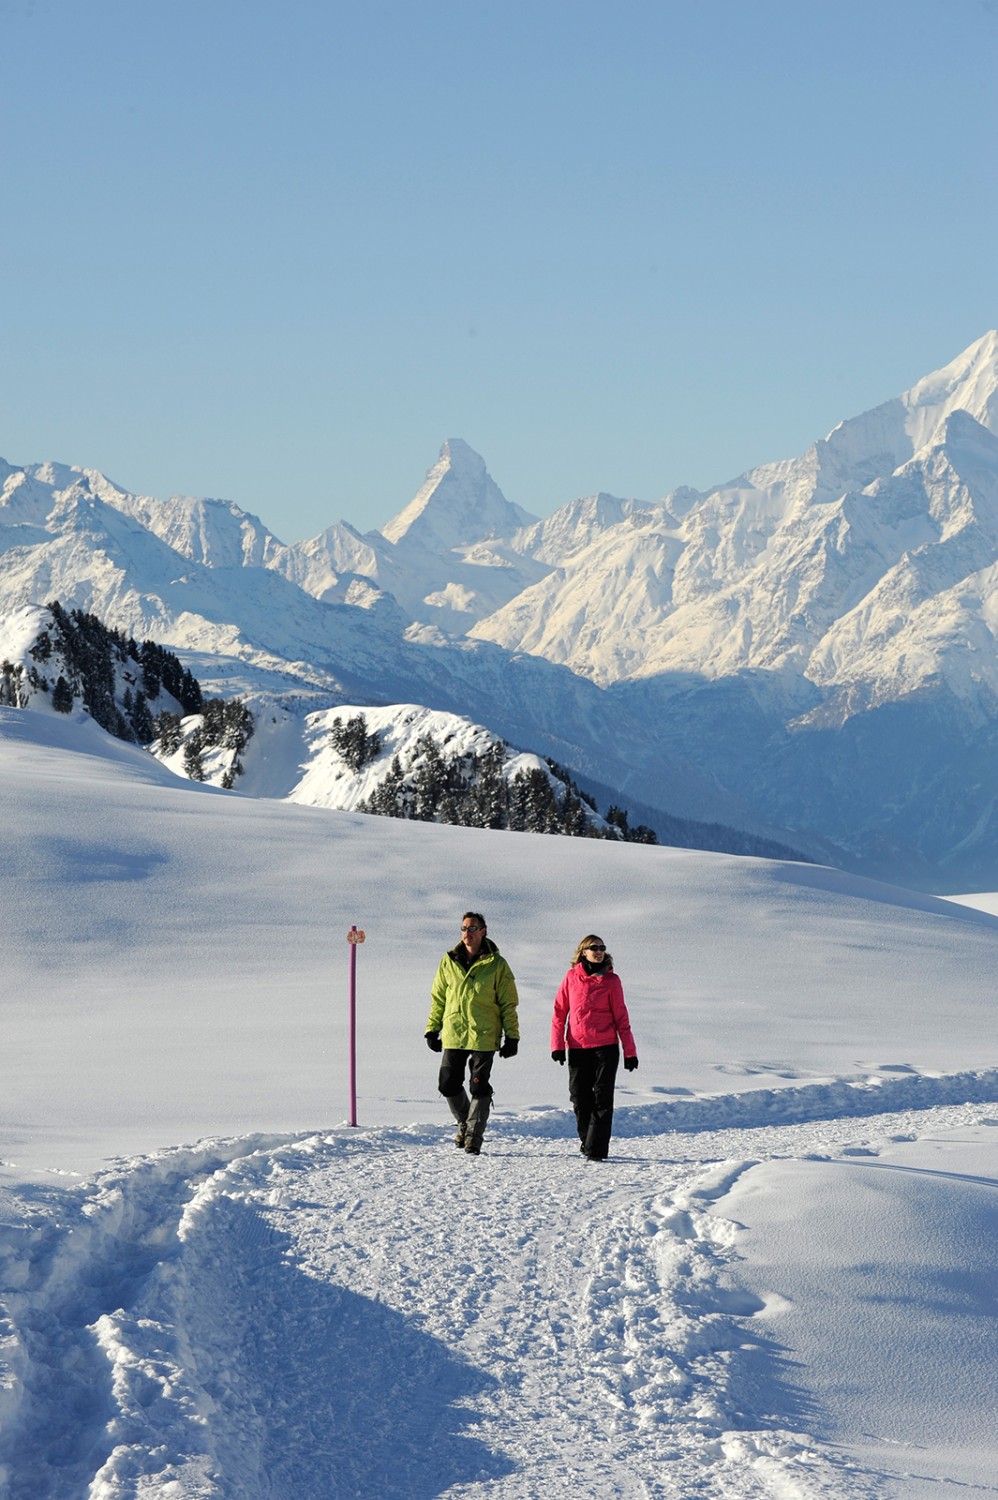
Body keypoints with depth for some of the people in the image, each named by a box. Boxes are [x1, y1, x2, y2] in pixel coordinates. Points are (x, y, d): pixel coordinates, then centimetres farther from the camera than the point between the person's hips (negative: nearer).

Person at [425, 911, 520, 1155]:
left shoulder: (496, 965, -2)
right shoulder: (449, 962, 6)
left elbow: (508, 1004, 1)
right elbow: (438, 998, 13)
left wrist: (512, 1037, -3)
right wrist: (432, 1030, 9)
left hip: (484, 1037, -3)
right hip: (453, 1036, 3)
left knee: (479, 1088, -2)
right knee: (448, 1085, 5)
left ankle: (473, 1137, 7)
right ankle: (465, 1123, 29)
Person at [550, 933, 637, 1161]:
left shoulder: (611, 980, 2)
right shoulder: (572, 977, 4)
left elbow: (621, 1017, 4)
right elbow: (559, 1012, 8)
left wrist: (629, 1051, 2)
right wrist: (557, 1045, 0)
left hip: (606, 1047, -2)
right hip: (577, 1048, 2)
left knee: (602, 1098, -5)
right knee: (580, 1098, 6)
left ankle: (596, 1148, -5)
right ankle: (587, 1140, 25)